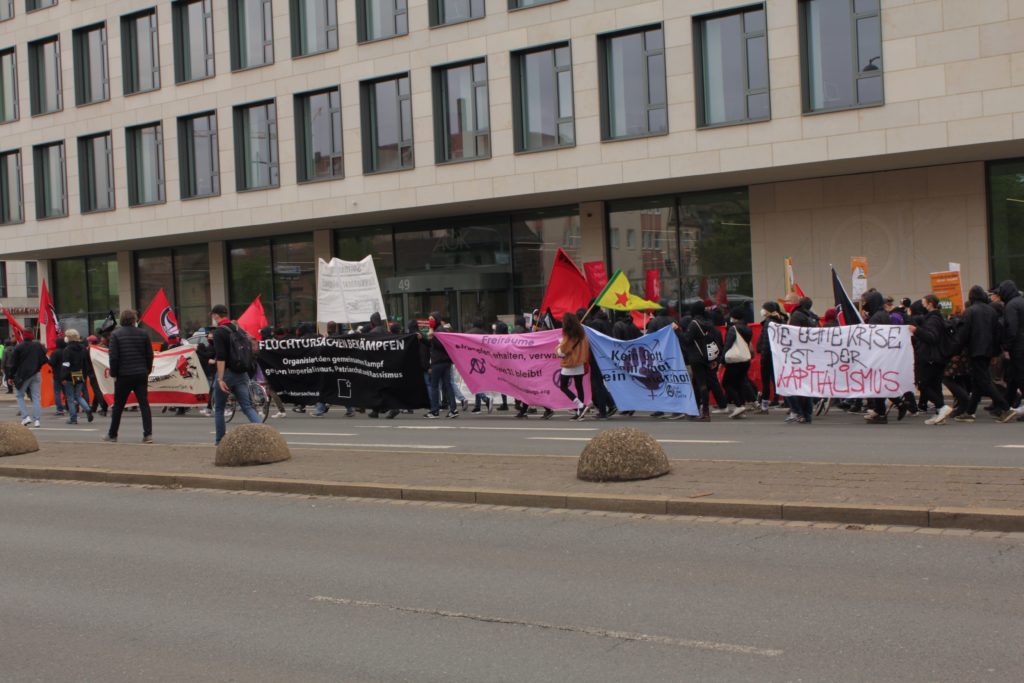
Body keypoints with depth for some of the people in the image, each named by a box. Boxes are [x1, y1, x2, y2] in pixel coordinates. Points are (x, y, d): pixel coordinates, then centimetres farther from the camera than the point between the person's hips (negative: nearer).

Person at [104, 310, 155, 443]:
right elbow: (150, 355, 4)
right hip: (141, 375, 2)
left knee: (118, 406, 10)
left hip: (124, 375, -2)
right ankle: (148, 434, -10)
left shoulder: (116, 335, -4)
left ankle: (112, 435, 19)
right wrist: (147, 371, 14)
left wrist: (113, 374, 1)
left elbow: (113, 357, -9)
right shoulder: (143, 334, 3)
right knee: (144, 404, 0)